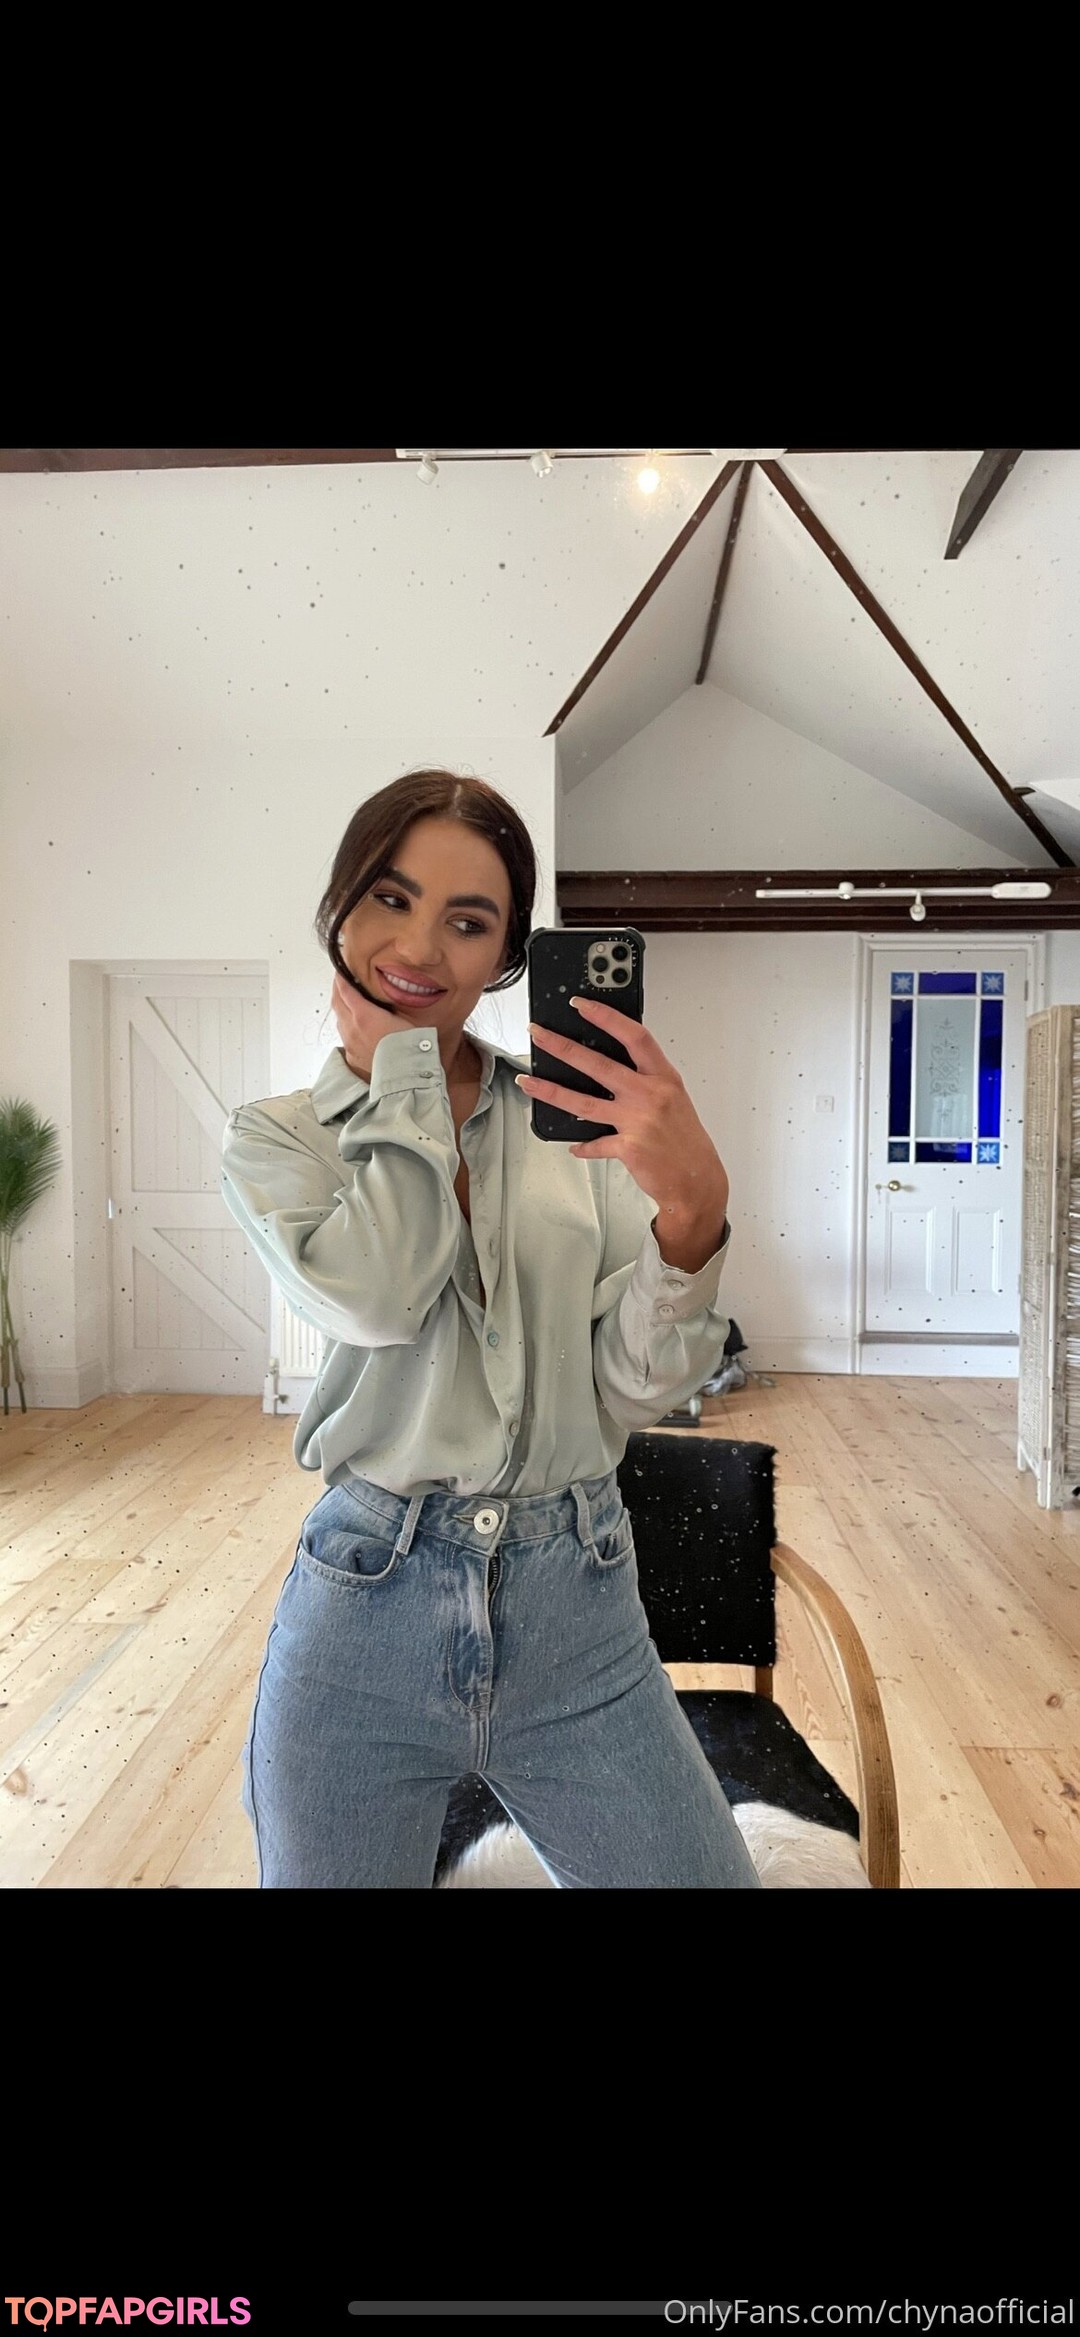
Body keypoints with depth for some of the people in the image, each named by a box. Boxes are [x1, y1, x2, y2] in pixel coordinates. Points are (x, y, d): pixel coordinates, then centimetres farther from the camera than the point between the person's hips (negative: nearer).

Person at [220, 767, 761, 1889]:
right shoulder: (273, 1139, 0)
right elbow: (380, 1296, -21)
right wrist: (402, 1063, -8)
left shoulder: (579, 1117, 1)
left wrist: (693, 1209, -23)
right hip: (365, 1606, 0)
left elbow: (632, 1390, -5)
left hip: (576, 1615, 1)